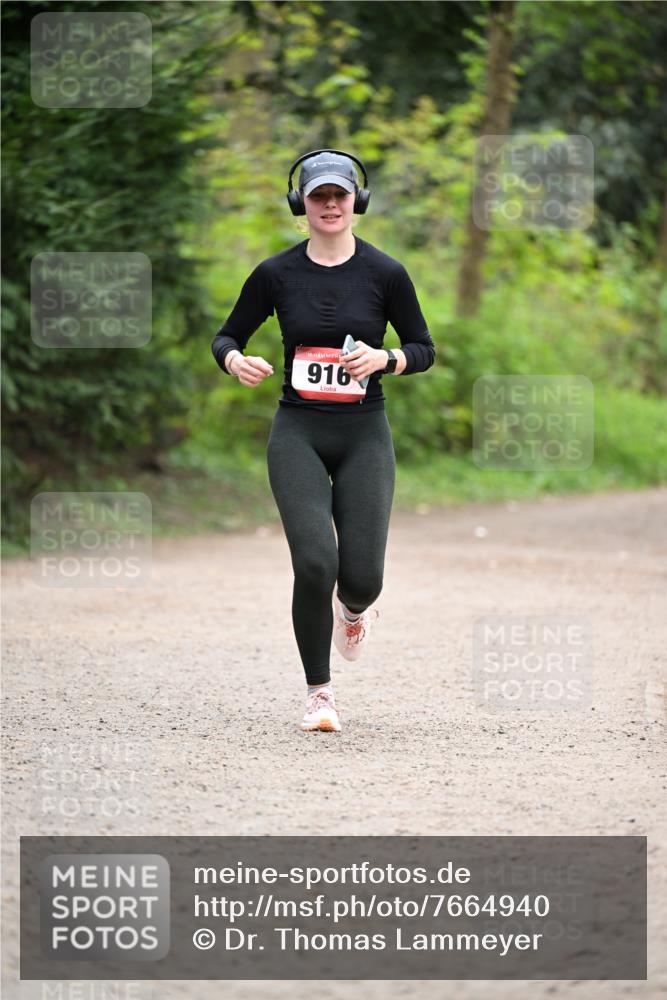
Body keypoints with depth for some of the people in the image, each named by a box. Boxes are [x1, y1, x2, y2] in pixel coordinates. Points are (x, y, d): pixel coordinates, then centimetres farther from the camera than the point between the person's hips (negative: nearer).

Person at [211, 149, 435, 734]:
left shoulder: (385, 273, 0)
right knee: (315, 564, -17)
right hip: (298, 433, 0)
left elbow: (424, 350, 7)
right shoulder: (276, 274, 1)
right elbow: (226, 337, 10)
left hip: (365, 433, 0)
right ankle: (319, 693, 1)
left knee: (361, 578, -8)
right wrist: (235, 361, -13)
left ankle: (356, 608, 34)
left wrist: (384, 359, -14)